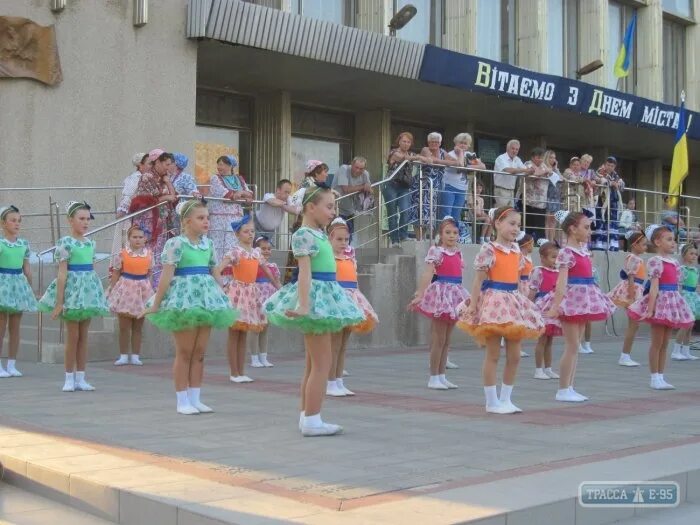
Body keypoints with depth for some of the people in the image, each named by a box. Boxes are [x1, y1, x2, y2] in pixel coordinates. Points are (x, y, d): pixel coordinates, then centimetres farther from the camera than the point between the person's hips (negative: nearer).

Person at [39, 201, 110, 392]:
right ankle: (69, 379, 10)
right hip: (73, 289, -6)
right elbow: (62, 273, -13)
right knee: (73, 336, 0)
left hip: (88, 288, 6)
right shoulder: (65, 243, -10)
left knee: (83, 336, 8)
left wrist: (97, 294, 15)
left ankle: (80, 378, 14)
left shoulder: (91, 243, 9)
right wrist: (59, 302, -14)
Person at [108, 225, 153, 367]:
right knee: (124, 326, 2)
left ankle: (135, 356, 14)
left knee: (138, 327, 8)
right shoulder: (123, 254, -5)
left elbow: (149, 273, 9)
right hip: (126, 289, -2)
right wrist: (111, 290, -2)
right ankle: (123, 355, 10)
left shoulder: (149, 255, 1)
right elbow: (116, 273, -1)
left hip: (142, 290, 2)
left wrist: (150, 289, 7)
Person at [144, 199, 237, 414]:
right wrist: (156, 303, -15)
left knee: (199, 353, 9)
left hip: (206, 299, 6)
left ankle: (195, 399, 16)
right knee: (184, 352, 0)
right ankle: (182, 401, 8)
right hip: (184, 298, -6)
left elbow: (215, 273, 17)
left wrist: (224, 297, 17)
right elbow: (166, 275, -14)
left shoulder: (208, 243, 9)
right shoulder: (176, 243, -10)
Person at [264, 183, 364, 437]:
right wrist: (303, 304, -30)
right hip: (315, 295, -10)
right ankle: (312, 420, -2)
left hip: (324, 296, 10)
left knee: (313, 363, 14)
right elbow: (305, 272, -23)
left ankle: (306, 416, 21)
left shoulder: (318, 234, 14)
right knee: (322, 363, -7)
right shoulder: (304, 234, -14)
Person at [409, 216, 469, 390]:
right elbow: (427, 274, -20)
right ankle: (433, 377, 6)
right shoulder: (436, 251, -10)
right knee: (438, 339, -2)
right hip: (441, 293, -7)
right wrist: (420, 294, -30)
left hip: (455, 294, 7)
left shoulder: (458, 253, 11)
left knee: (447, 340, 11)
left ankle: (441, 376, 19)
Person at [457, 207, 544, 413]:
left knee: (514, 356, 8)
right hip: (494, 301, -7)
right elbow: (478, 280, -10)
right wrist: (473, 305, -15)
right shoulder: (489, 250, -10)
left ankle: (505, 399, 20)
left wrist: (522, 302, 15)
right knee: (493, 355, 0)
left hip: (513, 302, 7)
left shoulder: (517, 251, 11)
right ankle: (492, 402, 8)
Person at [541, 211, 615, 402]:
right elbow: (562, 281, -22)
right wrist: (556, 304, -28)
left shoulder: (583, 252, 13)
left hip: (583, 300, 9)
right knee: (572, 346, -6)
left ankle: (569, 388, 16)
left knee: (575, 346, 11)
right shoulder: (567, 252, -14)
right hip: (572, 299, -9)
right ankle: (563, 390, 0)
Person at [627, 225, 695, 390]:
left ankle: (660, 377, 17)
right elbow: (654, 286, -17)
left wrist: (678, 306, 16)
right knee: (657, 343, 0)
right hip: (661, 301, -8)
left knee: (665, 344, 11)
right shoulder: (656, 261, -12)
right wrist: (650, 309, -20)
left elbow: (675, 286, 16)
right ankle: (654, 378, 7)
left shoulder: (675, 262, 12)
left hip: (672, 302, 8)